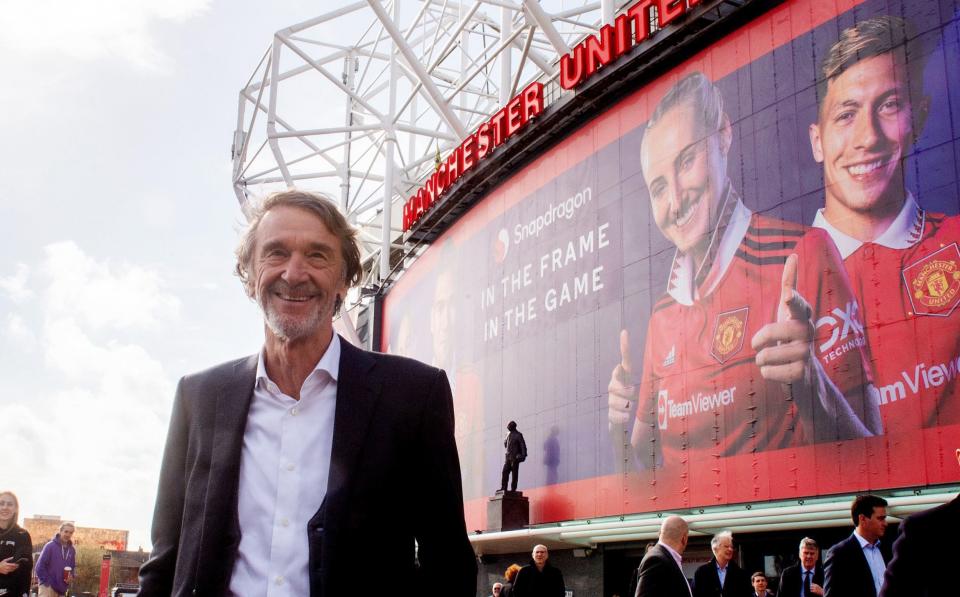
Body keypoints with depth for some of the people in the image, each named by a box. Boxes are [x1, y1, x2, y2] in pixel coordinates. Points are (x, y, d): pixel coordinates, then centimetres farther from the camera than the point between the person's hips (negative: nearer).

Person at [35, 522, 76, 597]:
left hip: (61, 588, 6)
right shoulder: (50, 546, -8)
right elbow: (40, 565, -10)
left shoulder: (72, 550, 8)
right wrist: (46, 581, -12)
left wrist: (71, 576, -3)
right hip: (48, 586, -6)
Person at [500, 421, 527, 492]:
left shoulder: (518, 435, -3)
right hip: (508, 457, 6)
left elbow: (523, 445, -8)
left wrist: (523, 455, -14)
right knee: (505, 472, -3)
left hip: (515, 457, -6)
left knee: (514, 473, -6)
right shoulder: (508, 434, 15)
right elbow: (505, 443, 32)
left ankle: (513, 488, -6)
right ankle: (503, 488, -4)